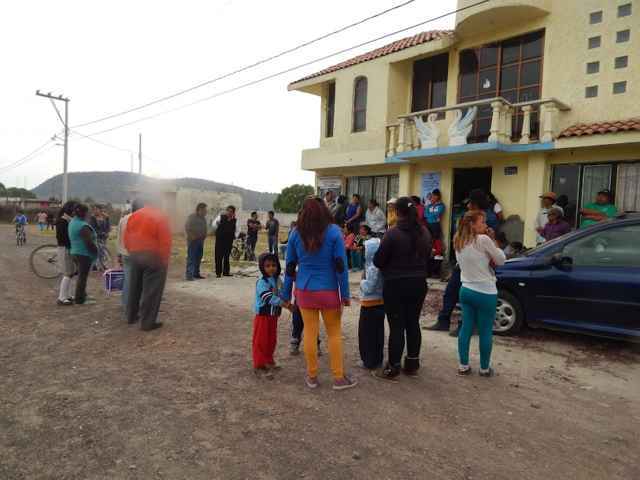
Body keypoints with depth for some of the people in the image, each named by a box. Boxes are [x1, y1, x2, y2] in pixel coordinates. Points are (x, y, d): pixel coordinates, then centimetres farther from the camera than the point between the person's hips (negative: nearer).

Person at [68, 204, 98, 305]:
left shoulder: (72, 222, 10)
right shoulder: (83, 226, -22)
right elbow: (89, 242, -23)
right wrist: (96, 250, -8)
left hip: (75, 252, 10)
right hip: (84, 253, -10)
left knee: (81, 275, 20)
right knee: (83, 276, -1)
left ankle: (82, 295, 31)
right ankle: (80, 299, 6)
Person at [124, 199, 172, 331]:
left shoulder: (133, 217, 7)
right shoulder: (160, 217, -9)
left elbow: (126, 239, 10)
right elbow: (165, 242, -14)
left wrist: (132, 252, 18)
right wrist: (165, 260, -9)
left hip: (135, 256, 6)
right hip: (153, 257, -6)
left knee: (134, 288, 19)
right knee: (151, 291, -1)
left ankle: (131, 316, 30)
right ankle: (147, 322, 1)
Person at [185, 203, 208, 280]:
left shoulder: (203, 218, 16)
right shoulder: (192, 217, -7)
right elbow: (187, 228, -12)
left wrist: (204, 235, 9)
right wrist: (192, 236, -18)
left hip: (200, 240, 8)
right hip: (193, 240, -8)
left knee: (199, 257, 9)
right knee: (191, 257, -10)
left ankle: (196, 273, 17)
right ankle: (189, 275, -11)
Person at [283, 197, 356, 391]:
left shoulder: (296, 234, 0)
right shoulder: (333, 232, -7)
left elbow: (290, 266, 3)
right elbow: (340, 265, -9)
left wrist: (286, 294, 11)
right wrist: (345, 294, -4)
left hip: (304, 291, 2)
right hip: (329, 291, -2)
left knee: (310, 333, 10)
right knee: (334, 333, 10)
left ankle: (312, 376, 21)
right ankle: (339, 377, 18)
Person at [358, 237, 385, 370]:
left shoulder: (373, 268, -22)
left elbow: (368, 288, -22)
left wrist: (362, 282, -5)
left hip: (370, 304, -9)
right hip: (380, 302, 9)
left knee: (367, 333, 4)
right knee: (377, 331, 16)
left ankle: (370, 361, 13)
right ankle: (377, 360, 27)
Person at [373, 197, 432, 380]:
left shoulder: (393, 233, -17)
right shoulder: (425, 233, 4)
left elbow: (378, 261, -12)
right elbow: (427, 258, 12)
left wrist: (391, 264, 8)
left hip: (396, 285, -6)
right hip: (419, 284, 6)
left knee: (396, 326, 1)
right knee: (413, 324, 15)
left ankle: (393, 368, 10)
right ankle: (412, 364, 26)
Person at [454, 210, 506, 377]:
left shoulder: (459, 242, 6)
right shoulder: (483, 240, -16)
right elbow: (501, 260, -6)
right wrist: (492, 241, -1)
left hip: (466, 290, 7)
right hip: (485, 292, -7)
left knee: (466, 328, 12)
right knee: (486, 331, 7)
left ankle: (463, 366, 18)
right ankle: (484, 368, 19)